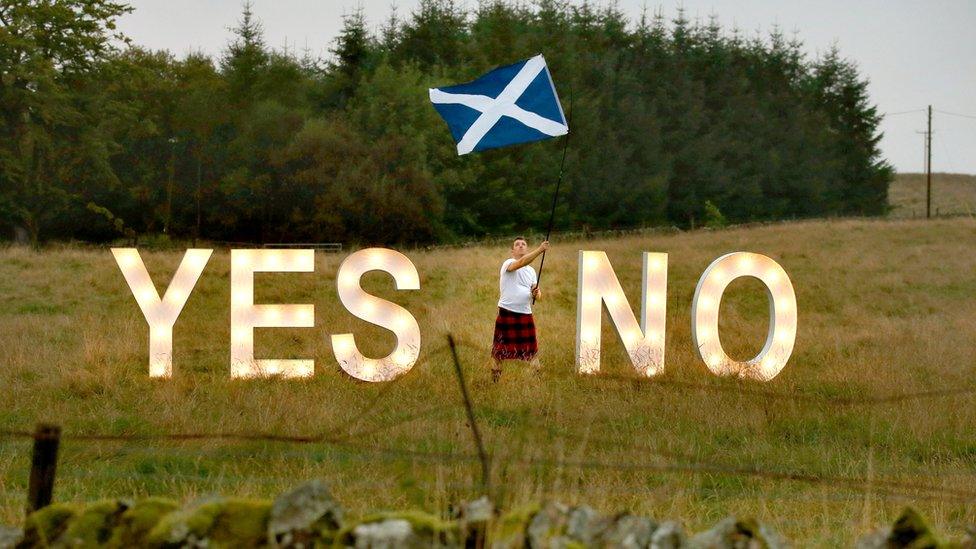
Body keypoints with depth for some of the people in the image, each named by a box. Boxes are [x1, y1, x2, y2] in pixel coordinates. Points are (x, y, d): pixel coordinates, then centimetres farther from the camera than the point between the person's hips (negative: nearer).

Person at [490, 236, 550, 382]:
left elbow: (538, 294, 14)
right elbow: (521, 262, -27)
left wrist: (536, 294, -12)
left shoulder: (531, 271, 16)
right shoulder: (508, 264, -5)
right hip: (507, 313, -5)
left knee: (532, 349, 6)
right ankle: (495, 379, 12)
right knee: (499, 349, 1)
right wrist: (540, 250, -39)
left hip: (525, 314, 5)